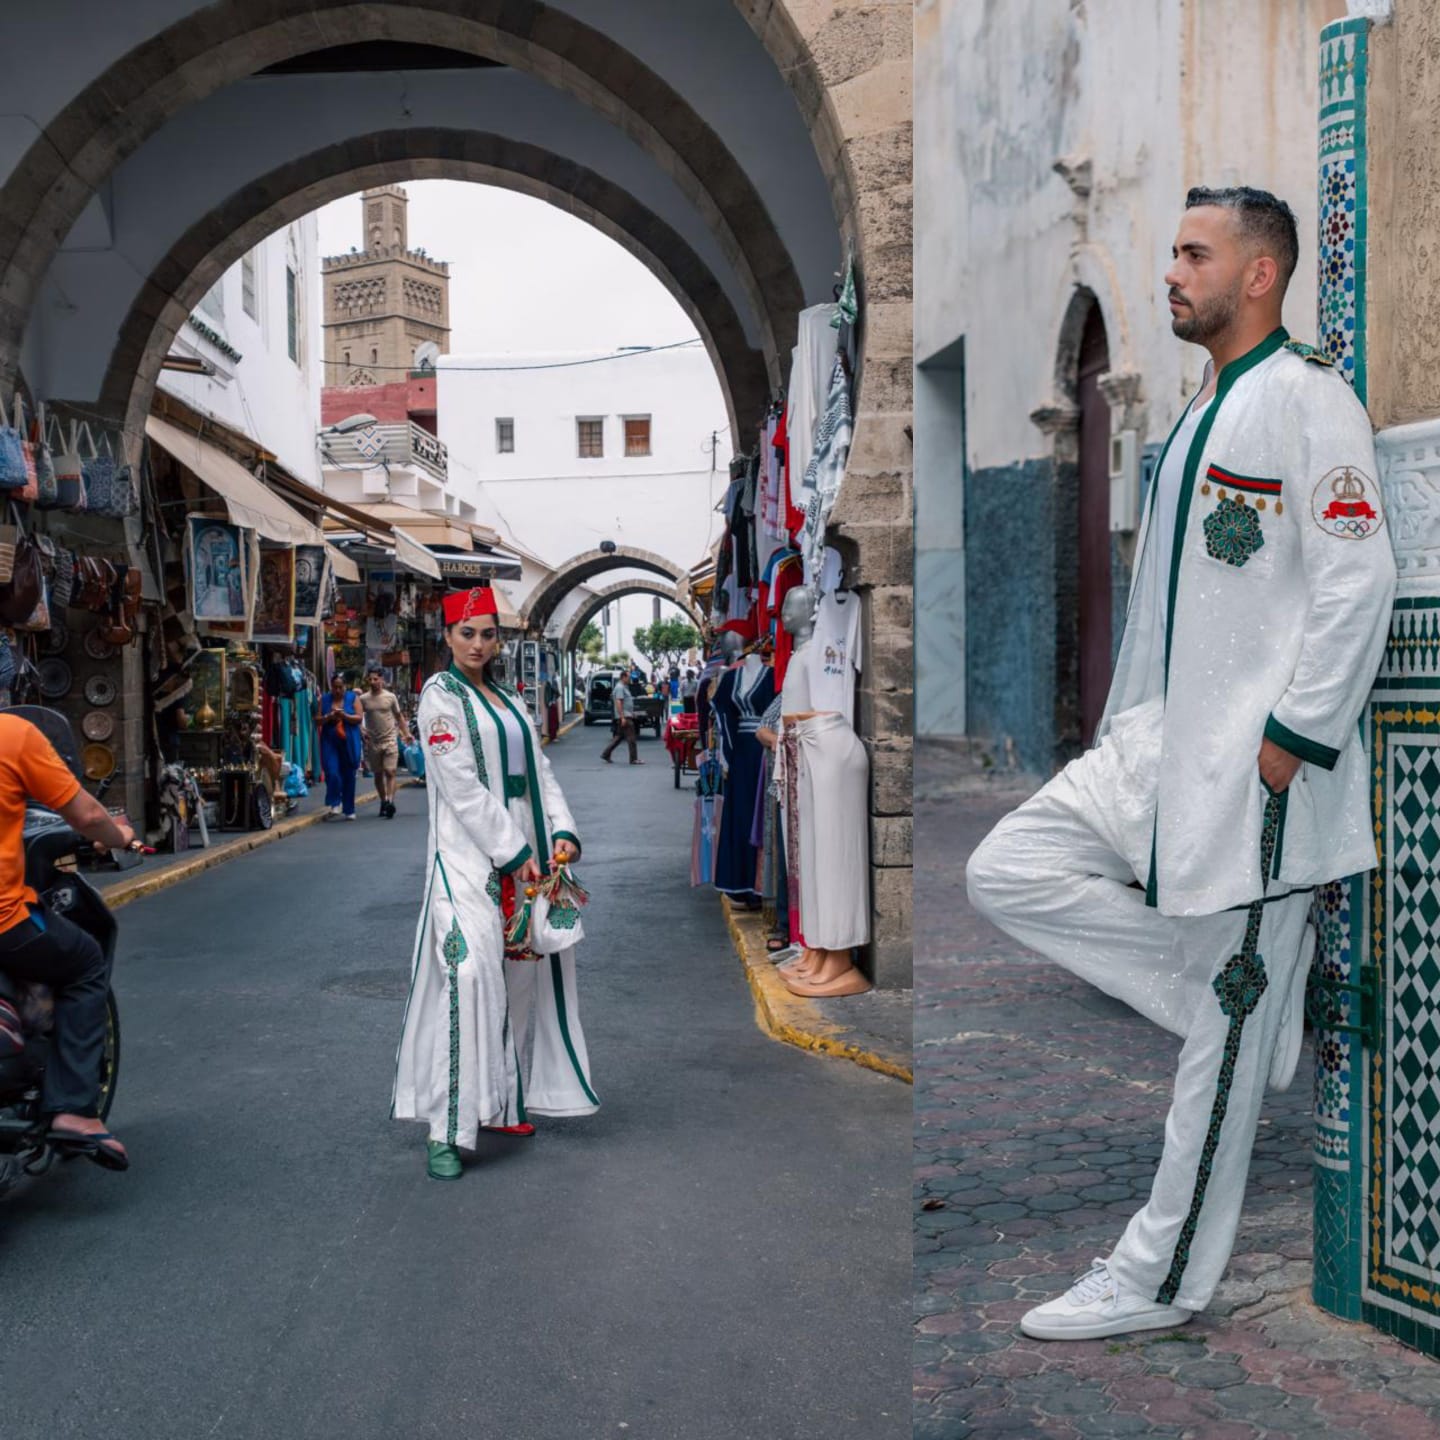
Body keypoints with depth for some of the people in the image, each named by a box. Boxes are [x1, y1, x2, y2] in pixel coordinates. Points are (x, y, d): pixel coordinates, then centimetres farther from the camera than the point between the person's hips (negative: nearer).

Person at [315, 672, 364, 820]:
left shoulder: (353, 698, 4)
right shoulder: (324, 699, 7)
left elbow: (359, 718, -4)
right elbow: (317, 720, 5)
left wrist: (344, 715, -19)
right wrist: (329, 717, -14)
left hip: (349, 742, 0)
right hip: (330, 742, 0)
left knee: (348, 776, 6)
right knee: (332, 773, -14)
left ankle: (349, 809, 16)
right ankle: (334, 803, 4)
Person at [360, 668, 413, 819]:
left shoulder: (390, 697, 2)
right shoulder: (363, 699, 2)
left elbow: (399, 716, 10)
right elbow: (358, 718, 5)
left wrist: (406, 733, 4)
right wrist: (362, 732, -11)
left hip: (390, 740, -2)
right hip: (373, 742, 2)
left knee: (390, 772, -12)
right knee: (378, 774, 10)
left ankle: (390, 801, -18)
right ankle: (383, 801, 21)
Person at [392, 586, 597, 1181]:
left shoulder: (508, 701, 17)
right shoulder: (441, 697, -5)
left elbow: (539, 772, 14)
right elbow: (463, 788, -13)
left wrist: (563, 832, -3)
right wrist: (515, 855, -16)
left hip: (523, 853, 8)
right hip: (469, 856, -8)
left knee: (519, 972, 9)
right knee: (470, 973, -18)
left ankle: (502, 1102, 21)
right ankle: (447, 1130, -16)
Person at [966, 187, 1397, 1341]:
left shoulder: (1305, 397, -10)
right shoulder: (1203, 412, 19)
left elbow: (1359, 579, -17)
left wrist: (1291, 739, -20)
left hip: (1254, 762, -9)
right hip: (1158, 743, 10)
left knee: (1224, 1032, 0)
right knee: (1008, 872, 0)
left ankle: (1162, 1279, 13)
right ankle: (1260, 987, 8)